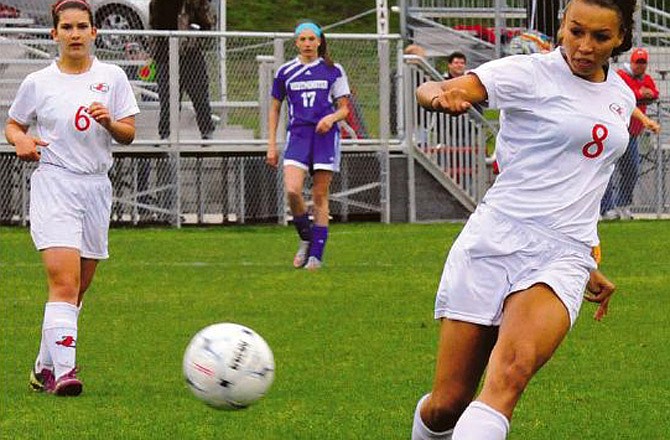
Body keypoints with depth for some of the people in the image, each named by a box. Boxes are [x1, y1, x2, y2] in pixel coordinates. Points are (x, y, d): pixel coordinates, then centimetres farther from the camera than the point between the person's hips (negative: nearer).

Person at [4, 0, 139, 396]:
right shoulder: (39, 82, 3)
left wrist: (108, 121, -16)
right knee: (64, 280, -19)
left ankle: (45, 367, 22)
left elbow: (128, 135, 5)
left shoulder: (112, 77, 6)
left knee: (77, 290, 8)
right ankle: (64, 370, -24)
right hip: (53, 185, -3)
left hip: (96, 188, 3)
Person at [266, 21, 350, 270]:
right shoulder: (286, 72, 9)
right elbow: (275, 109, 16)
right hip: (297, 135, 1)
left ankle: (316, 255, 3)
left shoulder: (333, 71, 6)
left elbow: (344, 109, 9)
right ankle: (305, 238, 6)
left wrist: (332, 118, -14)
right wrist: (272, 146, 10)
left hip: (325, 135, -1)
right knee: (292, 191, -18)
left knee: (320, 196, -2)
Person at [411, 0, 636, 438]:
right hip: (494, 240, -2)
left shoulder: (622, 96, 16)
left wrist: (589, 265, 34)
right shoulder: (531, 73, -2)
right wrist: (441, 94, -41)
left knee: (511, 372, -27)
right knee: (446, 405, -2)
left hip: (563, 258, 3)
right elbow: (431, 90, -17)